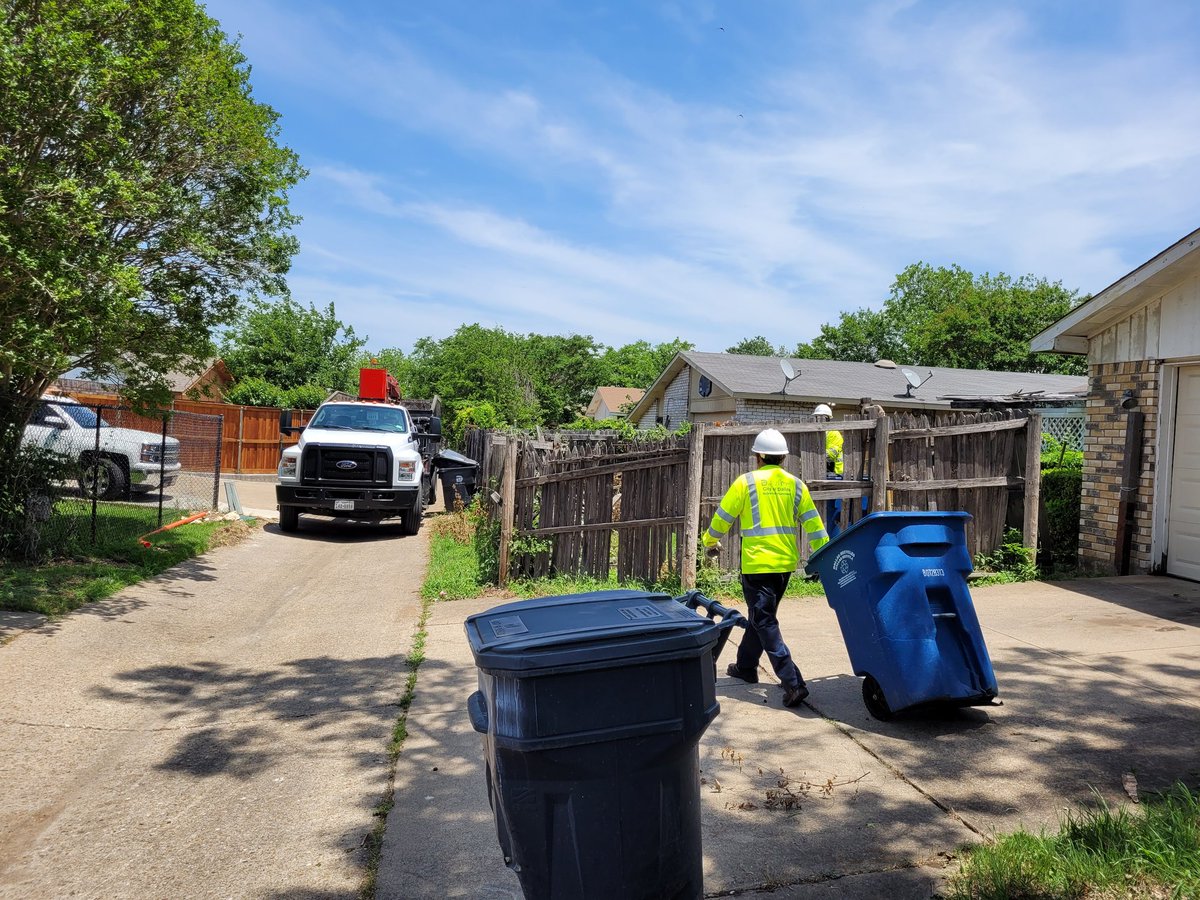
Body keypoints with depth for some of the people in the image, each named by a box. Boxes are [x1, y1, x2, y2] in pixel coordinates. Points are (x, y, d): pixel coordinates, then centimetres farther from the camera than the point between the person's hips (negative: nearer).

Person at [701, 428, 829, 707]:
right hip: (785, 563, 6)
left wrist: (711, 541, 18)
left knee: (764, 622, -3)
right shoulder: (795, 485, 4)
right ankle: (745, 666, 37)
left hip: (757, 563, -6)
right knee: (761, 615, 22)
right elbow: (813, 524, 3)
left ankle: (793, 682, -13)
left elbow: (722, 517, -1)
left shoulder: (746, 482, -8)